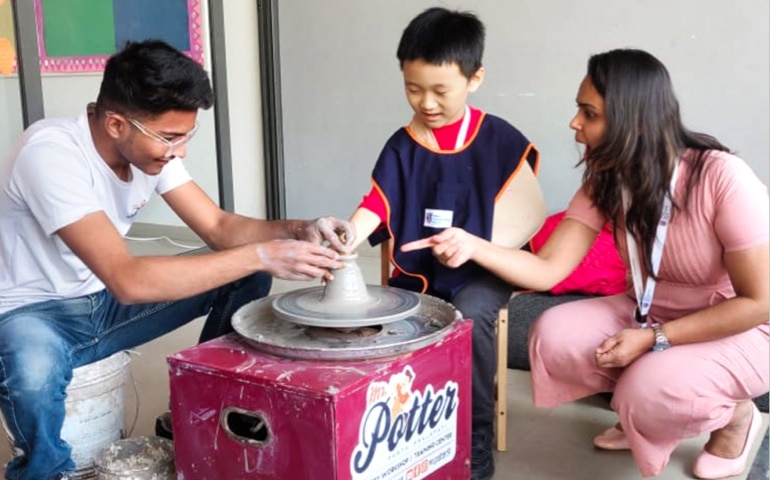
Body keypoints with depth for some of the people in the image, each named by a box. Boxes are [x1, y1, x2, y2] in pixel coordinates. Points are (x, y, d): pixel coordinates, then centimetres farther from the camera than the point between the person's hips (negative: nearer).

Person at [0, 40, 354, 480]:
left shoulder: (151, 144, -10)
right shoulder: (51, 154, -31)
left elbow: (219, 226, -4)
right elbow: (127, 280, -39)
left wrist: (298, 231, -24)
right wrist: (261, 255, -39)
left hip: (105, 301, 7)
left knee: (245, 278, -6)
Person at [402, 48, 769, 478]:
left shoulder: (722, 179, -28)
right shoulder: (606, 182, -10)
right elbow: (547, 270, -15)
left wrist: (655, 340, -26)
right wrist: (471, 245, -31)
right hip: (653, 314, 6)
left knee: (649, 395, -31)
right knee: (554, 338, -18)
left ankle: (735, 415, 3)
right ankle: (644, 409, 9)